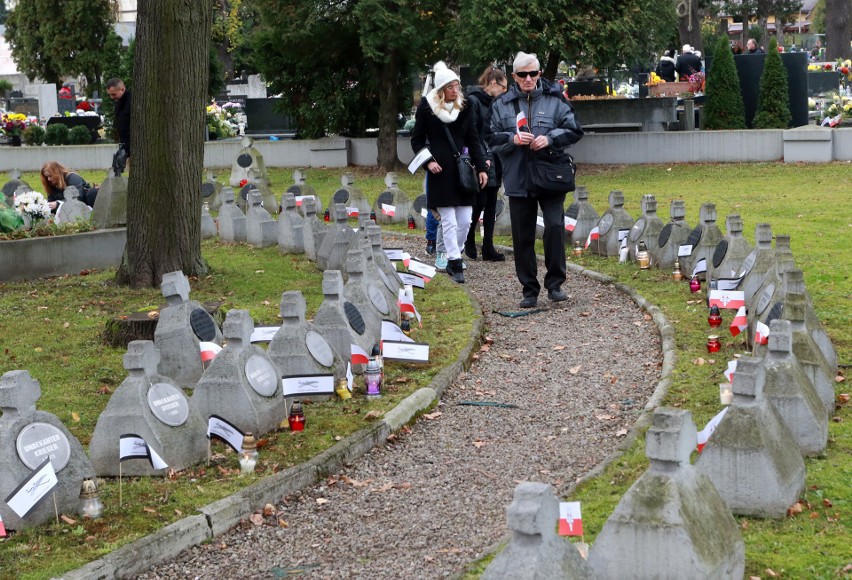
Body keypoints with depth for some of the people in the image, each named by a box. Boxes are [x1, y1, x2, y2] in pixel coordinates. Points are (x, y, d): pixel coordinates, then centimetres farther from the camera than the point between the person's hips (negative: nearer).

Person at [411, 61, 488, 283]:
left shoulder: (464, 107, 7)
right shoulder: (427, 108, -3)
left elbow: (473, 140, 10)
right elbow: (417, 140, 3)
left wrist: (481, 168, 4)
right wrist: (428, 162, -11)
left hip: (462, 169, 4)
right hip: (440, 171, -4)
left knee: (465, 220, 3)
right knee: (449, 221, -5)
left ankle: (453, 258, 18)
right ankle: (455, 264, 0)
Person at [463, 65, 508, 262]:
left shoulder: (493, 102, 15)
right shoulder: (473, 101, -9)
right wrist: (482, 158, -19)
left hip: (493, 161, 7)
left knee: (491, 204, 6)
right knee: (479, 202, -3)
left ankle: (488, 247, 7)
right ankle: (469, 240, 18)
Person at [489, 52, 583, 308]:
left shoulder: (554, 100, 3)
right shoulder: (502, 105, 6)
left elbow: (574, 131, 3)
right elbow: (491, 139, 6)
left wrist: (550, 138, -13)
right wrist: (513, 139, -13)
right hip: (518, 180, 2)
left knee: (555, 225, -14)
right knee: (523, 237, 5)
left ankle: (555, 284, -1)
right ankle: (529, 290, 16)